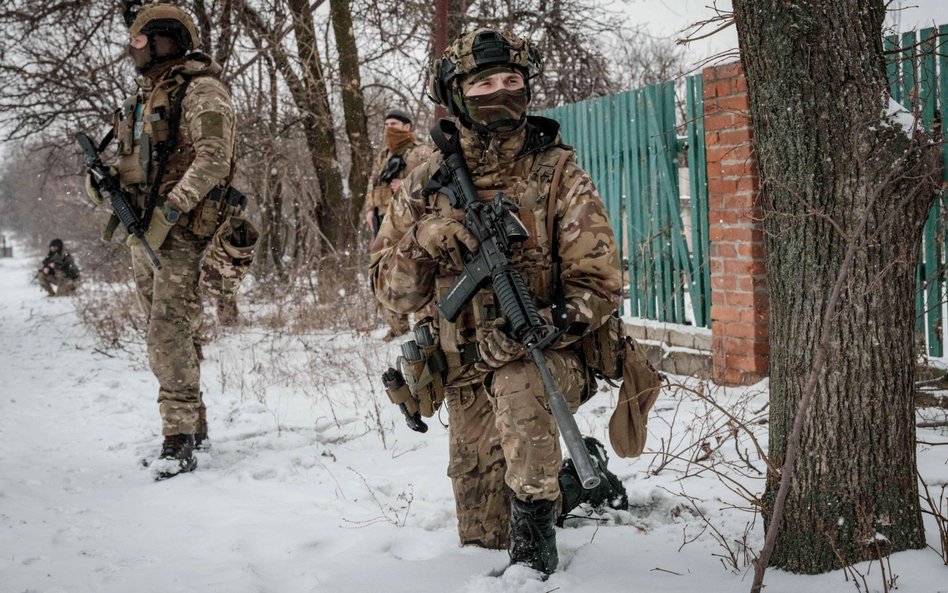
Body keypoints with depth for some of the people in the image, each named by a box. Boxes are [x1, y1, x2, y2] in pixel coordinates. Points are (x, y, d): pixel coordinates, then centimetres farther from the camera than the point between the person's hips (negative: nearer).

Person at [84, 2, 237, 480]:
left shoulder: (200, 91, -8)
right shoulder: (144, 97, 19)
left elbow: (213, 159, -18)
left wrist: (169, 211, -24)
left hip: (182, 231, -9)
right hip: (142, 231, 9)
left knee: (170, 334, -13)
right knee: (165, 334, 12)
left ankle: (179, 440, -9)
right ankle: (194, 423, 22)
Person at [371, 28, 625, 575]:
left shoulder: (558, 175, -7)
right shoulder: (429, 182, 0)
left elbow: (599, 285, -10)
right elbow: (393, 292, 0)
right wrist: (425, 241, -20)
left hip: (549, 357, -4)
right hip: (467, 374, 4)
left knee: (518, 387, -40)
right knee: (481, 536, 8)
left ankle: (534, 548, -26)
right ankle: (576, 478, 35)